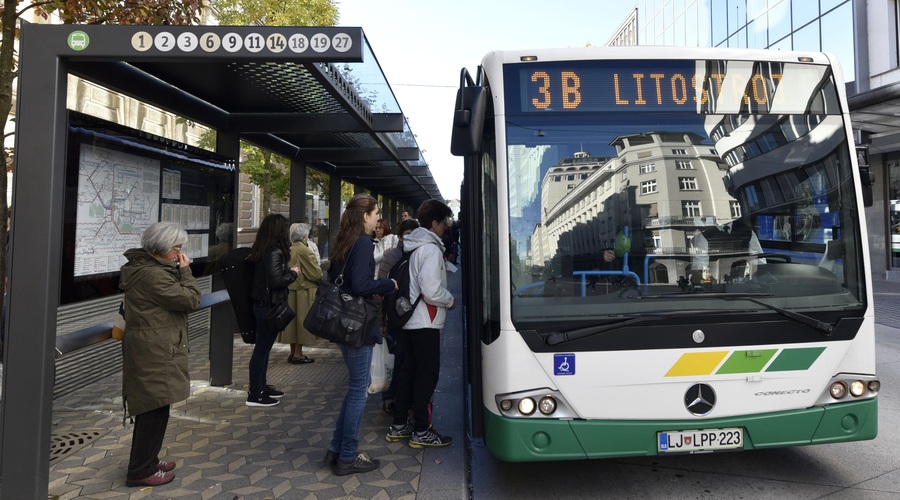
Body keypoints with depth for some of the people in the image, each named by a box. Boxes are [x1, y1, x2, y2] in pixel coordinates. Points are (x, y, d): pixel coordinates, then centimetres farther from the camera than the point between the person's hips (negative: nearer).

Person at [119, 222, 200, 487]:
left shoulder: (147, 268, 14)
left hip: (152, 349, 11)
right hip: (154, 352, -11)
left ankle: (146, 460, 31)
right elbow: (190, 299, -18)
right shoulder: (152, 275, -20)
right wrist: (185, 271, -9)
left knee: (151, 408, 19)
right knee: (155, 409, -3)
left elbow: (175, 298, 17)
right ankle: (140, 471, 8)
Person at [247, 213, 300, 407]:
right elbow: (276, 281, -24)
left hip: (261, 303, 9)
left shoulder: (259, 249, 9)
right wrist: (293, 273, -8)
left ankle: (261, 386, 30)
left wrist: (288, 270, 10)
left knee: (263, 347, 17)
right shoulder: (275, 252, -19)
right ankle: (255, 395, 8)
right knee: (262, 348, -1)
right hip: (269, 305, -9)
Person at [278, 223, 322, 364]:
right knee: (302, 321, 1)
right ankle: (298, 355, 7)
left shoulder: (289, 250, 5)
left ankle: (293, 353, 22)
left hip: (290, 290, 7)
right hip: (304, 291, -7)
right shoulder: (305, 251, -17)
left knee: (293, 320, 13)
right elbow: (316, 273, -17)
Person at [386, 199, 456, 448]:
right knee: (427, 374, 1)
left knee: (407, 371, 16)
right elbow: (432, 292, -24)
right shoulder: (430, 249, -18)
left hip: (408, 320, 9)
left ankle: (398, 426, 26)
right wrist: (451, 300, -7)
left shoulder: (411, 246, 10)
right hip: (425, 322, -9)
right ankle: (421, 432, 10)